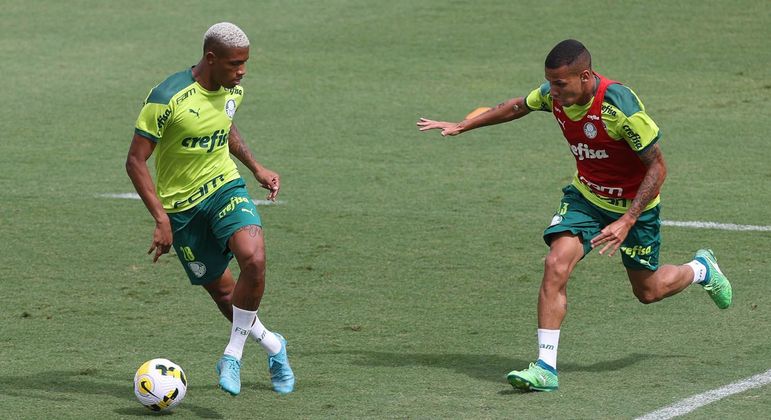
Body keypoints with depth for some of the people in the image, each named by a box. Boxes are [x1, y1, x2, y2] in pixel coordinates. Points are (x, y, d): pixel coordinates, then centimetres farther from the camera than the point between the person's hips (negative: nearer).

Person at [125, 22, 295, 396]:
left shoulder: (232, 91, -3)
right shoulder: (168, 98, -23)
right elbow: (135, 161, -21)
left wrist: (257, 169, 14)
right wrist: (161, 220, -26)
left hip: (224, 187, 3)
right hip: (180, 205, -3)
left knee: (254, 258, -25)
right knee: (220, 289, 5)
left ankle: (233, 354, -12)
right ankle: (272, 346, 31)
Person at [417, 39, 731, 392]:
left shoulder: (620, 107, -33)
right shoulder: (554, 95, -15)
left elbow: (658, 168, -25)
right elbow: (517, 107, 10)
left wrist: (627, 221, -32)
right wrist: (462, 126, 13)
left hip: (633, 203, -4)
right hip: (585, 196, 4)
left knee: (648, 292, 13)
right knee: (556, 264, -20)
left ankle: (701, 269, 47)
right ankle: (546, 367, -17)